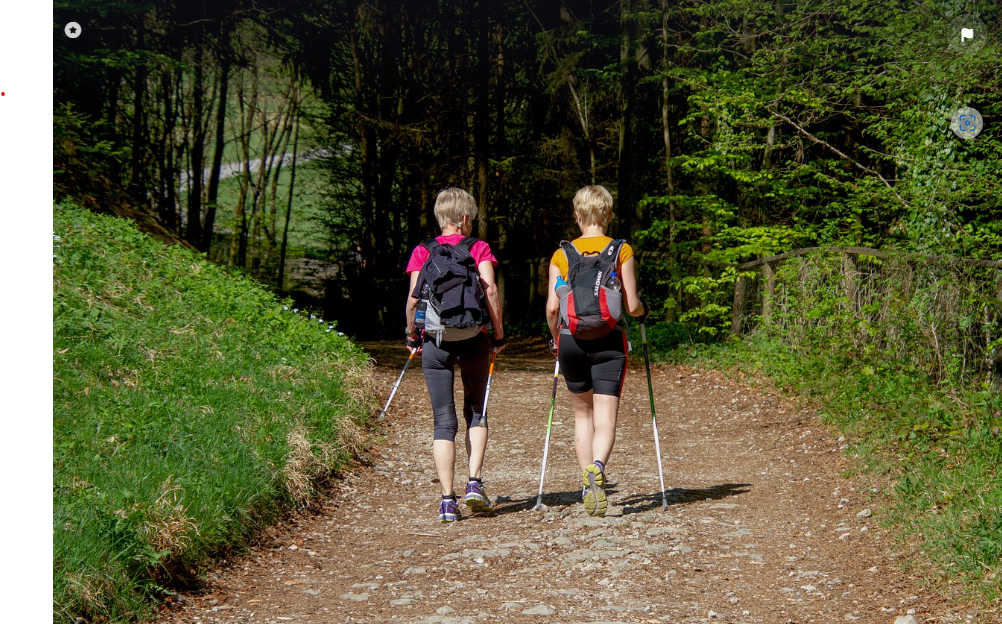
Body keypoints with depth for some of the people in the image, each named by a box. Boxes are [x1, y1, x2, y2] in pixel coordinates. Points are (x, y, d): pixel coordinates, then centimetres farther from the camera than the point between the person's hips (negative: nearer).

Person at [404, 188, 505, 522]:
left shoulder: (422, 252, 5)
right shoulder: (479, 248, 3)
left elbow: (413, 297, -3)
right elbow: (490, 290, -8)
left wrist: (412, 334, 10)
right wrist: (499, 333, 0)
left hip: (435, 340, 1)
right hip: (472, 338, -1)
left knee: (444, 420, 3)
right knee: (476, 411, 17)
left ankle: (447, 499, -3)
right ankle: (475, 482, 2)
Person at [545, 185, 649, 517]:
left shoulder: (561, 255, 2)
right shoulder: (622, 251, -2)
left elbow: (552, 307, -3)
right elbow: (632, 306, -4)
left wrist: (555, 338, 15)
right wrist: (643, 310, 19)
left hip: (571, 340, 2)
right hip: (608, 341, -2)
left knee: (582, 414, 18)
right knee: (605, 418, -4)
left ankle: (587, 484, 17)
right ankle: (597, 468, -33)